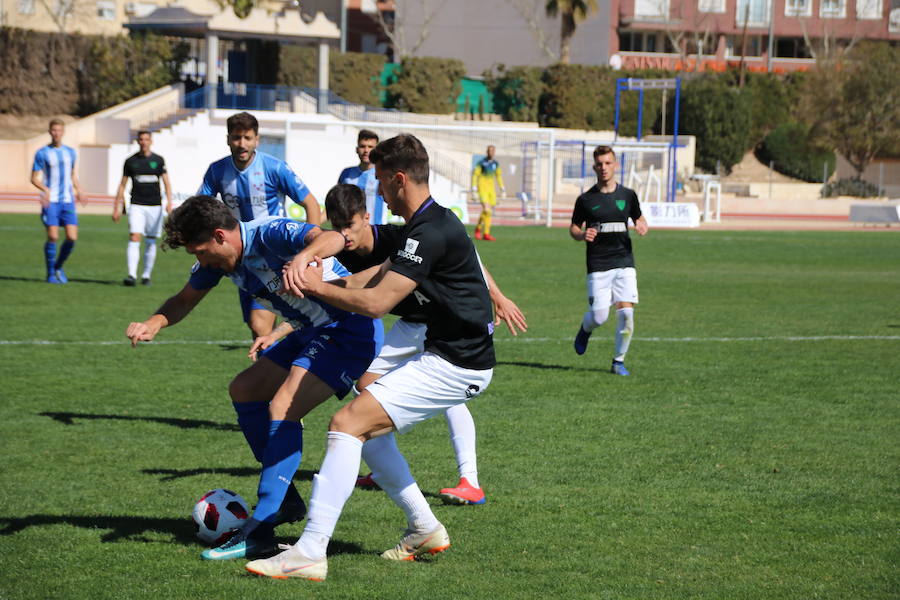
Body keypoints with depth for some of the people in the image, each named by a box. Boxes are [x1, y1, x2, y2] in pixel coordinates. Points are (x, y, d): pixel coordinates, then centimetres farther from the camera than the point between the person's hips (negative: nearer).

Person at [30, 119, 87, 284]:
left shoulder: (70, 152, 13)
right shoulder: (42, 153, 0)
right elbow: (34, 178, -1)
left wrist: (79, 192, 10)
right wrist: (45, 189, -20)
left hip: (68, 201, 4)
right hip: (50, 201, -4)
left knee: (72, 237, -7)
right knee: (52, 236, -11)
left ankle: (58, 267, 15)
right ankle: (51, 273, 3)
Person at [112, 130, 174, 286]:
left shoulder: (158, 160, 5)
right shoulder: (131, 161, 5)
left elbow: (166, 182, 2)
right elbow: (122, 185, 9)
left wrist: (169, 202, -13)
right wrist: (116, 208, 6)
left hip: (155, 206, 1)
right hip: (136, 206, -1)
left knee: (151, 243, 5)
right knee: (134, 239, -14)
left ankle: (146, 275, 16)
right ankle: (132, 275, -20)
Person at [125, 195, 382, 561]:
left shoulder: (268, 235, -25)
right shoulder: (218, 258, 2)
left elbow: (333, 238, -42)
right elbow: (185, 300, 17)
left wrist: (303, 258, -64)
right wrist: (155, 323, -5)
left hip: (350, 329, -11)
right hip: (312, 331, 11)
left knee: (282, 408, -22)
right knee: (244, 391, 14)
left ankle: (260, 530, -22)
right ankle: (285, 500, 21)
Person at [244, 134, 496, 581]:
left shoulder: (431, 233, -20)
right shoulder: (429, 223, 13)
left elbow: (376, 302, -23)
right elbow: (381, 275, 25)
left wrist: (317, 287, -11)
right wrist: (326, 284, 14)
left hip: (456, 367, -11)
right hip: (448, 355, 11)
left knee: (348, 423, -17)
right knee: (367, 428, 19)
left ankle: (310, 553, -21)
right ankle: (424, 529, 24)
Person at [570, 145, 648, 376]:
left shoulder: (627, 195, 6)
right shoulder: (586, 199, 2)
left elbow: (640, 219, 19)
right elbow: (573, 228, 10)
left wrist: (642, 227, -5)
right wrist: (582, 235, -13)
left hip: (624, 262, 1)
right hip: (598, 265, -1)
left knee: (626, 312, -10)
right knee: (599, 316, -6)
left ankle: (618, 361, 6)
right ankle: (585, 329, 32)